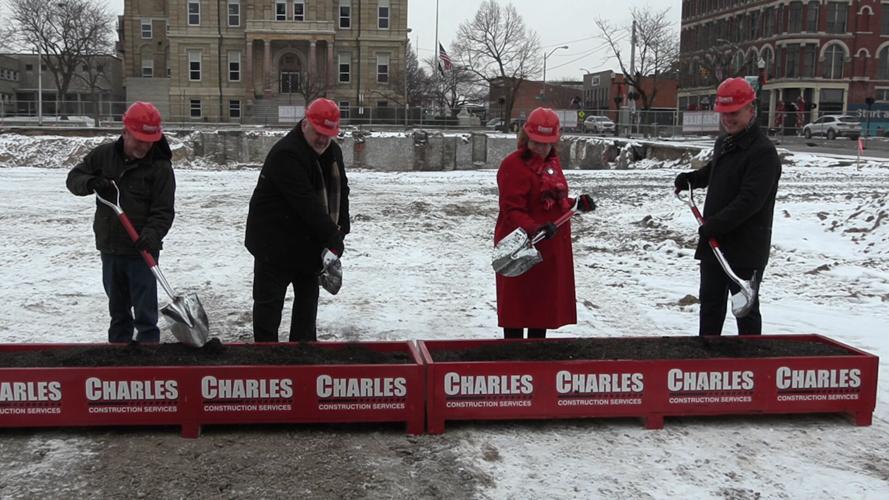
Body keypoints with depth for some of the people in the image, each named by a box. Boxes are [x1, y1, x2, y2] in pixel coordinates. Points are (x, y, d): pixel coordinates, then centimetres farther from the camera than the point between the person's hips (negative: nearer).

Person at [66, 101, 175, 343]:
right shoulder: (103, 154, 1)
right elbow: (74, 177, 8)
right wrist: (91, 182, -15)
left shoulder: (160, 166, -10)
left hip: (141, 251, -4)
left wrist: (151, 235, -29)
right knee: (118, 308, 18)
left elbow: (164, 211, -12)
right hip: (110, 248, 4)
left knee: (145, 312, -2)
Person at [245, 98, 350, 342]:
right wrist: (332, 236, -31)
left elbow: (341, 191, 9)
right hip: (275, 241, -8)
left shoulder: (333, 152, 4)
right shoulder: (286, 154, -25)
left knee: (308, 294, 16)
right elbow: (306, 202, -31)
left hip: (309, 241, 9)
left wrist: (341, 229, -5)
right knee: (269, 299, -1)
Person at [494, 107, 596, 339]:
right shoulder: (513, 165, -15)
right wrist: (533, 229, -36)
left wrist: (577, 203, 7)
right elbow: (512, 210, -22)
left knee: (544, 302, 16)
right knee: (518, 304, 0)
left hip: (553, 247, 9)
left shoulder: (552, 162, 11)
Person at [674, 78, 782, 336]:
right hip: (713, 243, 9)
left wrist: (715, 225, -26)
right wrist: (690, 178, 14)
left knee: (746, 310, 2)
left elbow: (749, 201, -26)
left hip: (746, 249, -9)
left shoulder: (763, 152, -17)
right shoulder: (723, 143, 12)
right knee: (710, 305, 18)